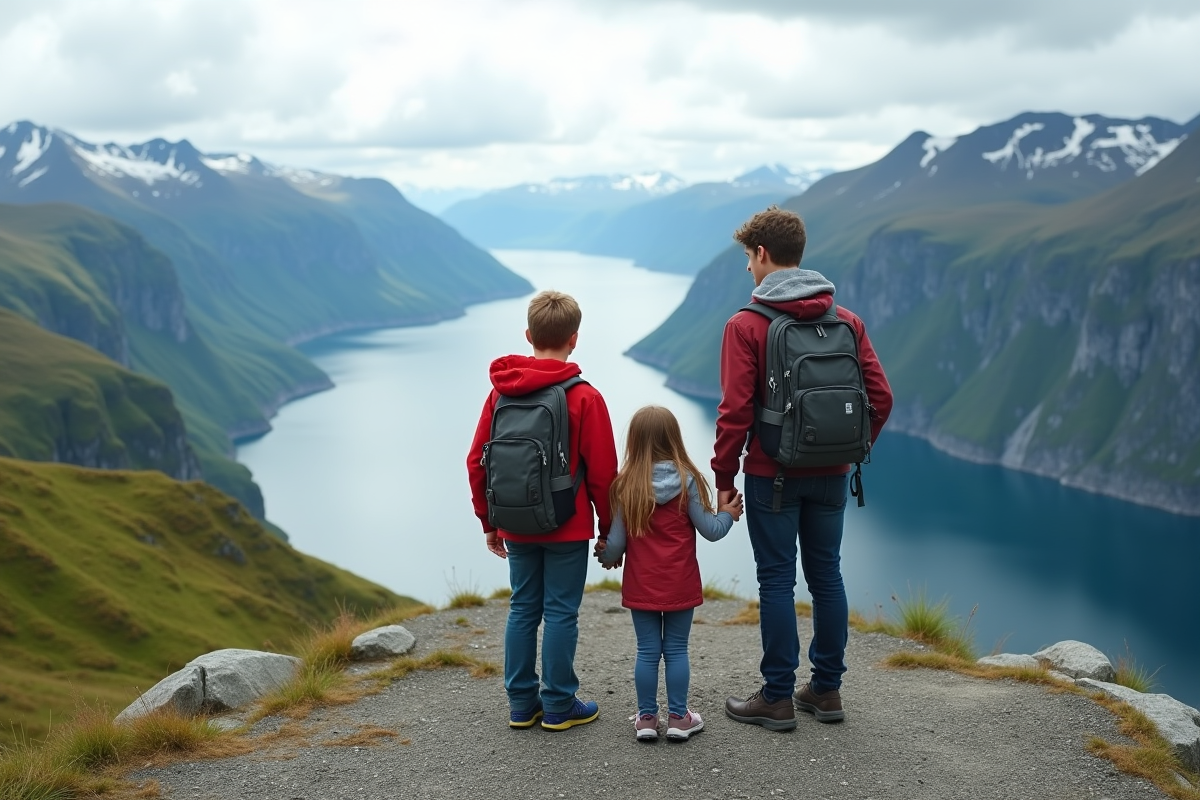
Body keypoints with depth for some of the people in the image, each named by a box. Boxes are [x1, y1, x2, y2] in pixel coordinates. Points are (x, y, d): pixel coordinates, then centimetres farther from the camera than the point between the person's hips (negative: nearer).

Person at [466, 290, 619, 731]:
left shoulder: (500, 392, 2)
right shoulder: (584, 397, -12)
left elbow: (477, 462, 5)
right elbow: (602, 473, -11)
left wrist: (489, 522, 14)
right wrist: (609, 528, 2)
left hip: (515, 526, 5)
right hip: (568, 528, -4)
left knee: (523, 609, 14)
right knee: (561, 612, 4)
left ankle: (521, 702, 20)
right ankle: (558, 705, 12)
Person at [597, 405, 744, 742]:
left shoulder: (625, 485, -7)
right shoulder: (687, 480, -10)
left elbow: (615, 542, -5)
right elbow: (710, 530, -7)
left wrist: (607, 558, 17)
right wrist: (728, 514, 13)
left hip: (640, 586, 1)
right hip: (680, 585, -1)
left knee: (647, 651, 9)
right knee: (676, 650, 9)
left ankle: (647, 717, 16)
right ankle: (678, 717, 14)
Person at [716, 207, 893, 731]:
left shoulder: (747, 325, -10)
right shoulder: (846, 321, 5)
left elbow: (736, 410, -15)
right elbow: (881, 397, 2)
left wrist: (724, 476, -5)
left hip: (772, 476, -4)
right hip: (831, 476, 5)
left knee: (777, 581, 3)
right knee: (827, 576, 13)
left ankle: (778, 698, 10)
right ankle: (827, 689, 23)